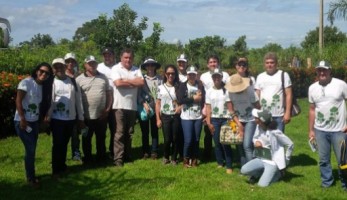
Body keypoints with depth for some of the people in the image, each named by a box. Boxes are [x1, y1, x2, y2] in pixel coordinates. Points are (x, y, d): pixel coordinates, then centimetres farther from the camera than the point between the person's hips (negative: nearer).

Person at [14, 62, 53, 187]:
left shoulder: (41, 86, 11)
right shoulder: (26, 82, -10)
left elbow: (38, 104, 11)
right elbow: (18, 101, -14)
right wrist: (22, 119, -18)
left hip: (34, 122, 7)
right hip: (22, 122, -7)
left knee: (32, 150, 11)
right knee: (30, 150, -6)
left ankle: (31, 175, 23)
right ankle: (30, 178, 8)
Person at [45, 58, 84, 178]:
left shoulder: (72, 81, 4)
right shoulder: (51, 82, -4)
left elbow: (78, 100, 6)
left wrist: (81, 118, 6)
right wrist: (47, 117, -17)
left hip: (70, 118, 3)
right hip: (56, 119, -3)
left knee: (65, 143, 14)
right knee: (57, 144, 0)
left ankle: (62, 166, 29)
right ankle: (56, 170, 10)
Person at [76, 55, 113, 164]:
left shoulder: (103, 77, 7)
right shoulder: (79, 79, -2)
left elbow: (109, 93, 9)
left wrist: (108, 109, 0)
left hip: (102, 115, 2)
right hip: (86, 116, -2)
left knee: (101, 138, 13)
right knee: (86, 139, 9)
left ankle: (101, 159, 26)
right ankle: (87, 159, 22)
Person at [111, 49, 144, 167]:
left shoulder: (136, 70, 10)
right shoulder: (116, 69, -3)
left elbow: (141, 83, -5)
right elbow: (118, 83, -18)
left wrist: (126, 81, -9)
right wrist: (134, 82, -6)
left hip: (133, 106, 4)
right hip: (120, 105, -4)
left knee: (129, 133, 11)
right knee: (120, 133, -4)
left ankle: (127, 155, 21)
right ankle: (118, 158, -1)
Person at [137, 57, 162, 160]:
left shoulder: (160, 79, 0)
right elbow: (138, 94, -2)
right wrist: (144, 104, -14)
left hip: (156, 109, -1)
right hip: (143, 109, 1)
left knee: (154, 131, 7)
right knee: (145, 132, 8)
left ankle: (154, 151, 15)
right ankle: (145, 151, 17)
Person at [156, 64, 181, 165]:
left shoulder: (179, 87, 3)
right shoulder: (161, 87, 2)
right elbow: (158, 104, 4)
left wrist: (180, 106, -15)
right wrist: (158, 119, -1)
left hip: (176, 116, 1)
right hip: (165, 116, 0)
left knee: (175, 138, 3)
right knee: (167, 139, -2)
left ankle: (174, 158, 20)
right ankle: (166, 157, 22)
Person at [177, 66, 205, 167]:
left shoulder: (200, 86, 10)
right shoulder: (182, 86, 0)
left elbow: (204, 100, 8)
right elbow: (179, 100, -13)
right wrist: (193, 98, -10)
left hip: (198, 117, 3)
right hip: (186, 117, -3)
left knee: (196, 140, 7)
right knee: (188, 140, -6)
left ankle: (194, 159, 22)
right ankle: (186, 159, 14)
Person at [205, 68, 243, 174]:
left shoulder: (226, 90, -3)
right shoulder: (209, 91, 5)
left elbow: (230, 106, -4)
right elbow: (208, 108, 4)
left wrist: (237, 120, -13)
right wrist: (208, 122, -2)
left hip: (226, 119, -3)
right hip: (214, 119, 3)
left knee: (226, 143, -7)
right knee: (217, 142, 7)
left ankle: (229, 166, 0)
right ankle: (220, 163, 20)